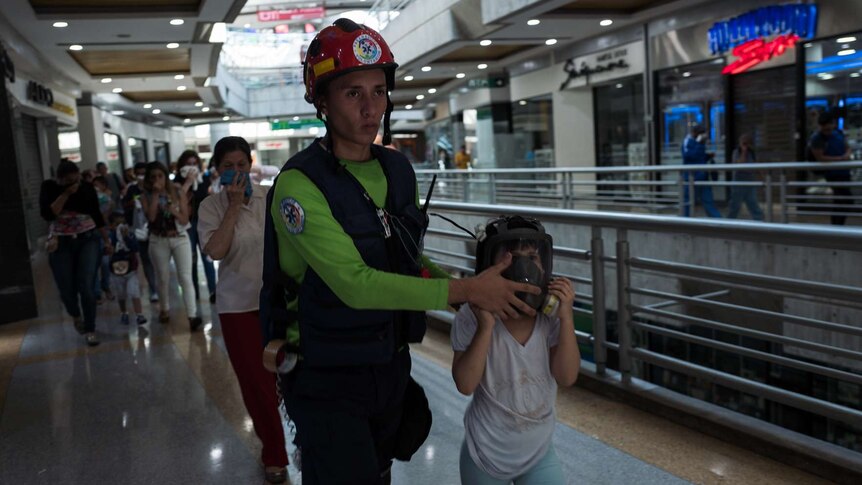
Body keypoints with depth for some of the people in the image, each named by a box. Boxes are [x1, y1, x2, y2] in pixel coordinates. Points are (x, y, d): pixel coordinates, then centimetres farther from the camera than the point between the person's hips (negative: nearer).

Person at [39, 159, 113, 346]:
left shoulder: (87, 188, -2)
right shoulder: (49, 187, -4)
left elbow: (97, 215, 7)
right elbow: (47, 214, -18)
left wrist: (107, 241, 8)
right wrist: (66, 194, -22)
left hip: (88, 240, 0)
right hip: (61, 244, 0)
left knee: (86, 286, -9)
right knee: (67, 289, 3)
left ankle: (90, 330, 1)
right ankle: (76, 316, 36)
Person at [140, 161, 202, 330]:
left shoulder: (178, 192, -2)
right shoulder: (146, 196, -1)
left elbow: (185, 220, -4)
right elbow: (151, 217, -18)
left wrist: (175, 212, -25)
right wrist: (155, 194, -17)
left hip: (180, 239, -1)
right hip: (158, 241, 1)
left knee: (185, 277, -10)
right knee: (163, 278, 13)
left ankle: (192, 316, -15)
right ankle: (164, 309, 35)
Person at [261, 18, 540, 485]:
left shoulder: (399, 170, -1)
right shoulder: (299, 184, -22)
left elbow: (411, 261, 6)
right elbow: (355, 284, -29)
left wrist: (483, 291, -10)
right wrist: (465, 290, -29)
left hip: (391, 367, 7)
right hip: (327, 381, -6)